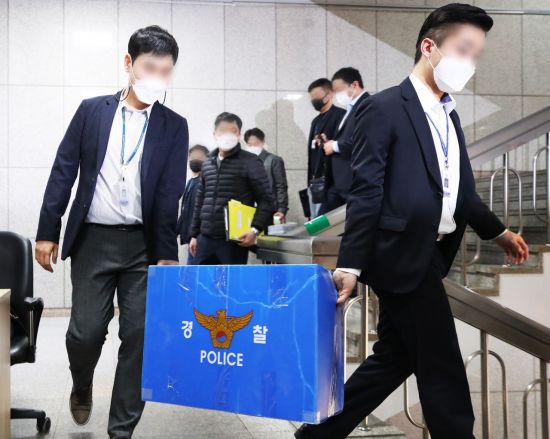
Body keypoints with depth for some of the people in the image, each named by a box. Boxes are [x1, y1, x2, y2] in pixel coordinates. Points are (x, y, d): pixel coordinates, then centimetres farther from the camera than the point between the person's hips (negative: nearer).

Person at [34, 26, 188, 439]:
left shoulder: (174, 126, 4)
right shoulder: (92, 110, 5)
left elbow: (171, 193, -1)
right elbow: (63, 172, 4)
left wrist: (167, 253, -8)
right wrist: (48, 231, -1)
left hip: (143, 244, 0)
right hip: (93, 239, 0)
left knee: (139, 337, -1)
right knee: (85, 331, -2)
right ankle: (82, 386, 33)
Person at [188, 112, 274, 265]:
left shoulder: (250, 162, -3)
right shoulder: (207, 164, 15)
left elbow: (266, 199, -6)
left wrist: (255, 229, -18)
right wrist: (194, 234, 16)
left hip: (234, 240, -5)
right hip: (205, 238, 5)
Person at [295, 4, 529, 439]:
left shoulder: (448, 115, 15)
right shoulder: (384, 108, -10)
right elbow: (365, 192, -15)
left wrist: (498, 231, 27)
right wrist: (350, 264, -18)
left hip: (428, 257, 9)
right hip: (403, 257, -9)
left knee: (395, 358, 15)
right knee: (443, 370, -1)